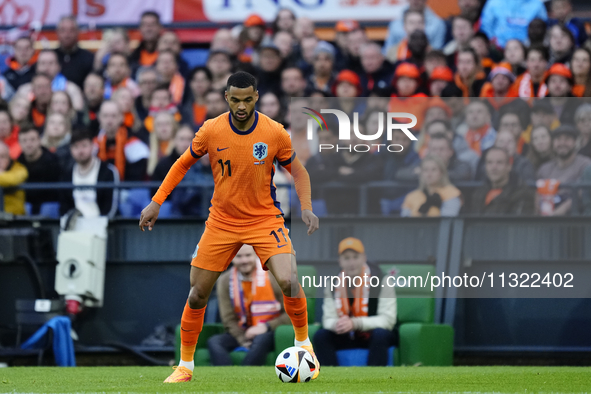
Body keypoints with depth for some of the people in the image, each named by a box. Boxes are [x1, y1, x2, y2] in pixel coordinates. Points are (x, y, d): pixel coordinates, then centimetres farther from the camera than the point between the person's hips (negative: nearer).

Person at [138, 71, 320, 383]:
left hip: (264, 218, -2)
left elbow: (298, 170, 2)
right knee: (197, 293, 2)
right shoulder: (211, 130, -9)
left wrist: (306, 208, -12)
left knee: (288, 281, -22)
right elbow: (184, 164, 7)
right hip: (222, 221, 2)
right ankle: (185, 366, 18)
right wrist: (156, 202, 2)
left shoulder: (275, 133, -12)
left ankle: (303, 343, 4)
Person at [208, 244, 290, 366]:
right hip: (242, 334, 3)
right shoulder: (225, 280, 3)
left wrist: (267, 327, -18)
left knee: (261, 339, -38)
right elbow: (228, 319, -1)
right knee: (214, 342, -26)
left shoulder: (273, 277, -5)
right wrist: (244, 340, -17)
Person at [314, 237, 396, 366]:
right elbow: (328, 319, -2)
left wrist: (355, 323, -33)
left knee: (380, 334, -36)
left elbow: (387, 320, -20)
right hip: (347, 337, 4)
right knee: (321, 336, -20)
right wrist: (336, 324, -29)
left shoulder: (381, 280, -14)